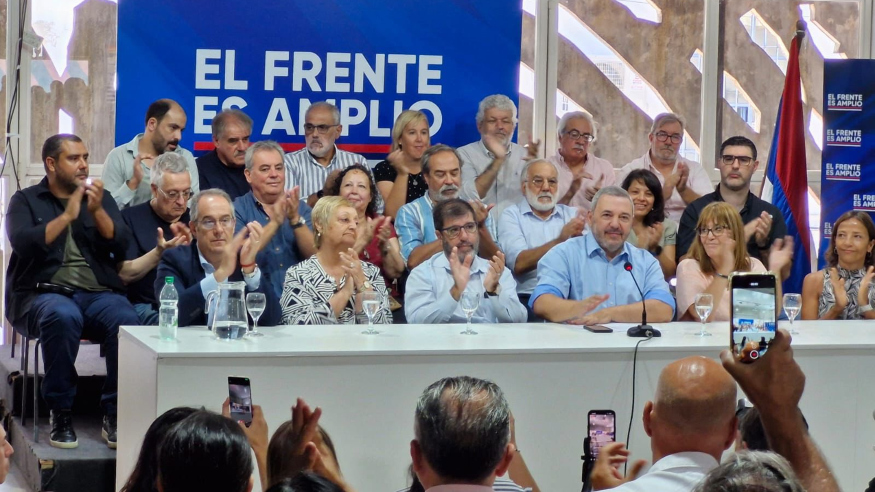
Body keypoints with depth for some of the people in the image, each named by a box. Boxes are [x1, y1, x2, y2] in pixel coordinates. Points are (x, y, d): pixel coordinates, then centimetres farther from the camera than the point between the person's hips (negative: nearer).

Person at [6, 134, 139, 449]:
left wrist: (97, 211, -8)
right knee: (63, 316, -38)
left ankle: (114, 413, -18)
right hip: (43, 293, -2)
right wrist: (67, 216, -12)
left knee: (127, 323, -32)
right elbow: (24, 244, -9)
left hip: (98, 293, 2)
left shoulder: (101, 198, 18)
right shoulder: (26, 200, 11)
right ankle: (60, 412, -22)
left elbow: (122, 246, 5)